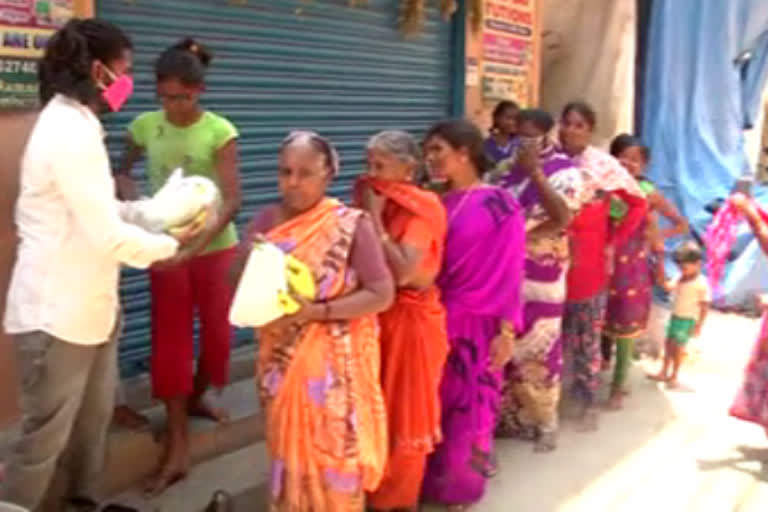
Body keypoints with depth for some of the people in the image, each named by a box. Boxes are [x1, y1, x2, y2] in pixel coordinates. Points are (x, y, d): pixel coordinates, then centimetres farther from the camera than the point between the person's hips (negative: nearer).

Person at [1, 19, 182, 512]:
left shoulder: (75, 125, 11)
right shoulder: (70, 133, -23)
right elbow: (108, 236, -24)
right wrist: (169, 246, -8)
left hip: (89, 305, 10)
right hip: (57, 313, -10)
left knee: (95, 413, 22)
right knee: (47, 434, 4)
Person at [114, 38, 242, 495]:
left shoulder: (220, 132, -14)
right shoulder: (145, 127, -3)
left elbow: (232, 201, -18)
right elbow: (122, 171, 13)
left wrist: (197, 244, -31)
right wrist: (131, 198, -10)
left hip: (215, 248, -2)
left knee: (218, 334, 10)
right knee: (171, 342, 1)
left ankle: (196, 398, 42)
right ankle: (178, 451, 8)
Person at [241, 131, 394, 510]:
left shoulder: (351, 225, -12)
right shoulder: (266, 220, 1)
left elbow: (382, 294, -13)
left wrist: (317, 311, -22)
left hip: (333, 362, -4)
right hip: (281, 358, 4)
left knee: (334, 453, 2)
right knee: (289, 448, 16)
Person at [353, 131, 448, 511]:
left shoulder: (423, 208, -14)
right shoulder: (378, 203, 6)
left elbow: (402, 272, -26)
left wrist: (374, 217, -20)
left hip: (411, 320, -6)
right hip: (375, 316, 6)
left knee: (405, 413, 8)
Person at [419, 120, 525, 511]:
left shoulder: (498, 205, -8)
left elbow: (508, 273, -9)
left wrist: (506, 331, -12)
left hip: (475, 325, -4)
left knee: (469, 405, 7)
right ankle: (432, 478, 29)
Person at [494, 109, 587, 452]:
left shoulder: (564, 170, -5)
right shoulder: (507, 167, 8)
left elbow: (562, 217, -20)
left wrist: (535, 172, -22)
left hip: (540, 276, -4)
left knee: (537, 348, 4)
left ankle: (544, 421, 21)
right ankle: (506, 415, 24)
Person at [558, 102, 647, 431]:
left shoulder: (604, 165, -5)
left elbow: (638, 204, 1)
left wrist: (614, 241, -2)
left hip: (587, 260, -2)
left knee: (588, 336, 7)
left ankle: (588, 402, 20)